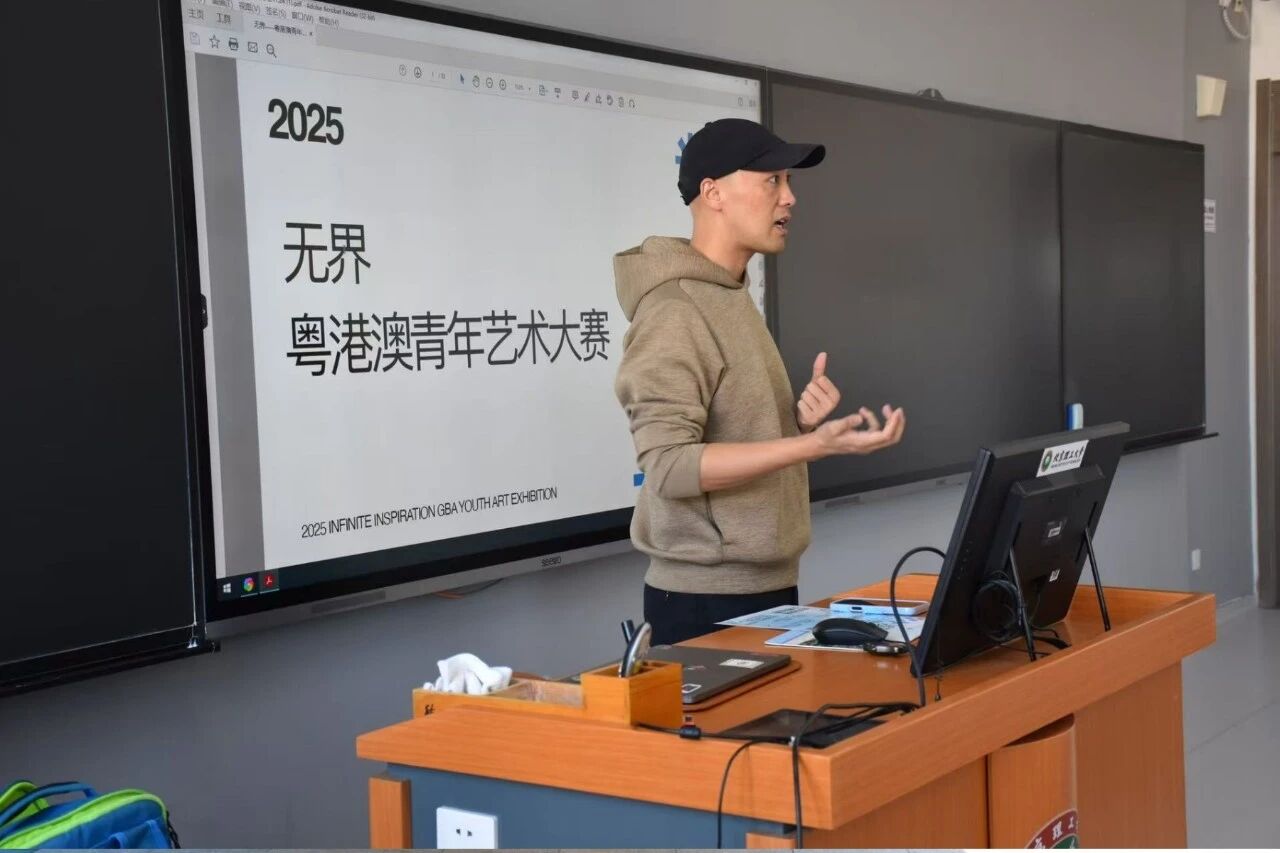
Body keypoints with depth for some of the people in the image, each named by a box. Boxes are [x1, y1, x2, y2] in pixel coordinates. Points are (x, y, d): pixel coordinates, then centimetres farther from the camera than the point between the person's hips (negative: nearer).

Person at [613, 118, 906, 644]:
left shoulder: (732, 297, 12)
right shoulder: (673, 311, -17)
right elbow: (670, 466, -25)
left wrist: (799, 421, -2)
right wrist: (816, 444, -30)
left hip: (766, 583, 9)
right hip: (708, 598, -9)